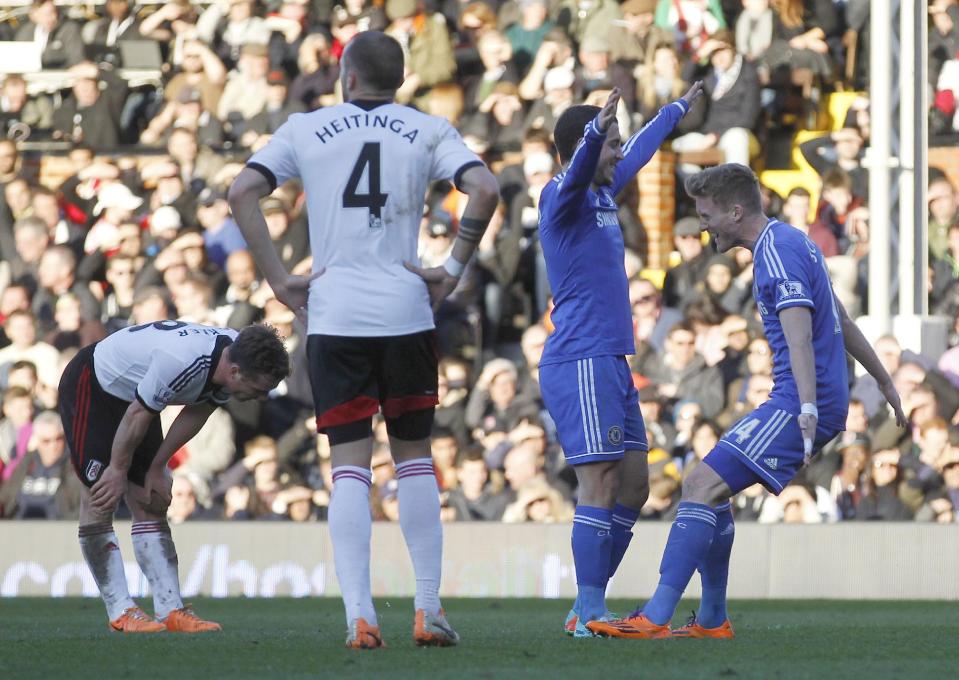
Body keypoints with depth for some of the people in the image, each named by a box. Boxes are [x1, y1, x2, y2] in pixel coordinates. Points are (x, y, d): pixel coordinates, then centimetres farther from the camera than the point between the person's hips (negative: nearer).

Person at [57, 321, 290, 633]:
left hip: (132, 392, 8)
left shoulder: (235, 358, -15)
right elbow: (137, 416, -27)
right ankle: (121, 612, -10)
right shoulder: (181, 361, -40)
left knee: (151, 506, 1)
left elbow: (196, 413, 0)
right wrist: (119, 469, -13)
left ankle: (170, 610, -3)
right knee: (100, 501, -11)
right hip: (90, 387, -8)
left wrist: (157, 467, 4)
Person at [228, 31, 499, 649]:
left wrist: (280, 281, 0)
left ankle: (359, 615, -12)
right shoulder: (427, 132, 6)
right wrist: (454, 270, -1)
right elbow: (485, 190, -9)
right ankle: (429, 610, 10)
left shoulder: (306, 130, 7)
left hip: (333, 316, 0)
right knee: (414, 455, 12)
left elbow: (242, 192, -3)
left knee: (351, 464, -1)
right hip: (406, 313, 0)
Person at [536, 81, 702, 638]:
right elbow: (578, 168, -33)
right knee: (601, 484, -13)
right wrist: (596, 131, -52)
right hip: (580, 361, -10)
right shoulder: (564, 197, -9)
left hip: (612, 363, 10)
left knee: (633, 488, 8)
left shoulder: (604, 194, 17)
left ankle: (590, 607, 11)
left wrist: (679, 110, 50)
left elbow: (639, 151, 36)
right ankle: (590, 612, -12)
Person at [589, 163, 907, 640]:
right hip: (794, 403, 10)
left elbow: (799, 335, -27)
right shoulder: (792, 242, 19)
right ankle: (711, 621, 17)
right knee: (708, 488, 14)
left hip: (794, 404, -10)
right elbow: (842, 322, 27)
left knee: (702, 486, -16)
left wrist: (808, 411, -37)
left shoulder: (778, 251, -14)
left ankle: (656, 618, -22)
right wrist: (886, 385, 35)